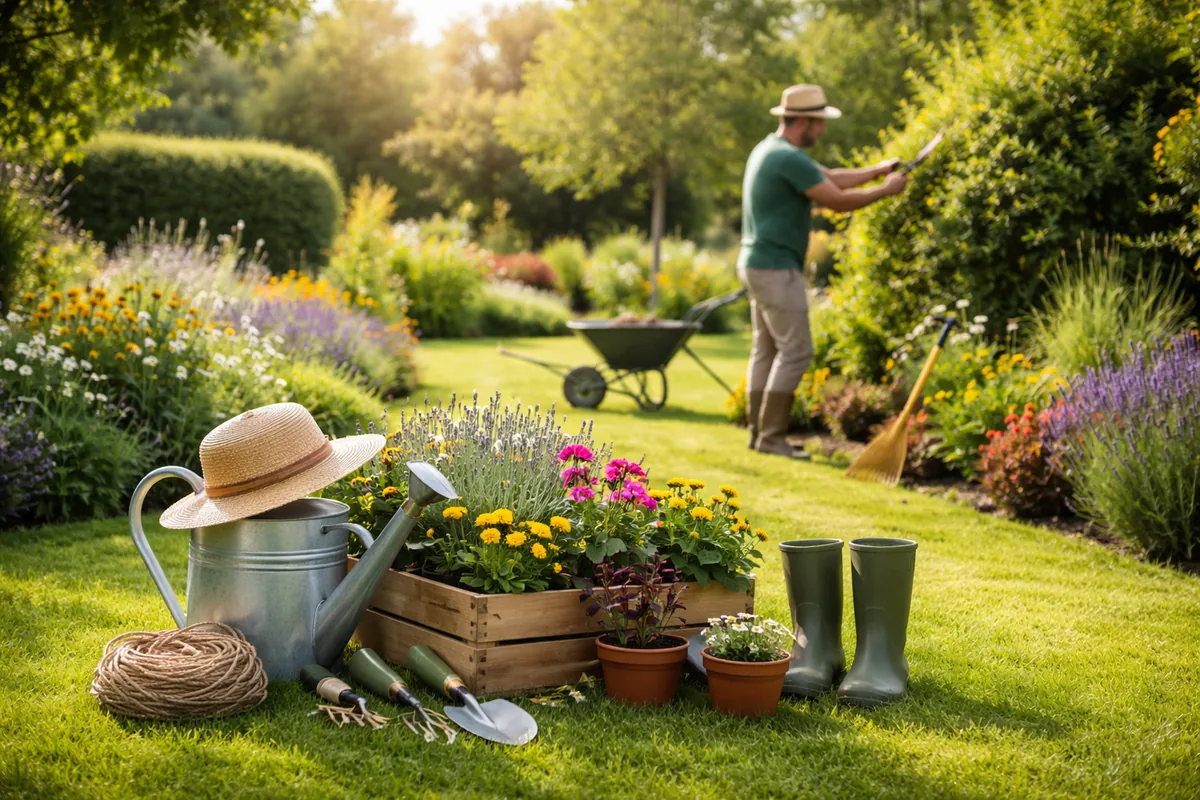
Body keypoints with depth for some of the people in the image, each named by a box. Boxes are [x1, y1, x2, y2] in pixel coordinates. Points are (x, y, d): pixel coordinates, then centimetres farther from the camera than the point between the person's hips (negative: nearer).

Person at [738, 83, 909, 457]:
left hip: (758, 264, 11)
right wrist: (885, 190, -3)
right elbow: (838, 200, -16)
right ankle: (771, 437, -6)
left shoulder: (771, 150, 15)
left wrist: (877, 170, 13)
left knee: (766, 349, 13)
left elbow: (831, 178, 19)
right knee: (795, 349, -8)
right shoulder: (789, 158, -18)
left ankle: (758, 430, 17)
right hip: (776, 269, -11)